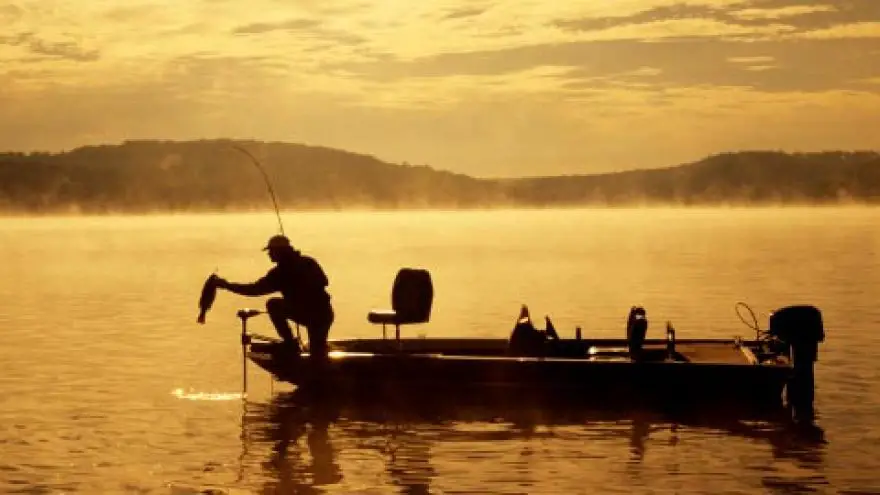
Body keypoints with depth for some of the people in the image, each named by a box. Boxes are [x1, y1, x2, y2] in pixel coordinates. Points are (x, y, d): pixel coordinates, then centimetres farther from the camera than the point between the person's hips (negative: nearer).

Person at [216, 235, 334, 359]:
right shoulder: (309, 262, 3)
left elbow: (255, 289, -11)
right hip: (324, 313, 5)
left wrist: (227, 285, -6)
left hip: (305, 315, -5)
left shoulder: (280, 272, -12)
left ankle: (290, 344, 13)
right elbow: (324, 281, 15)